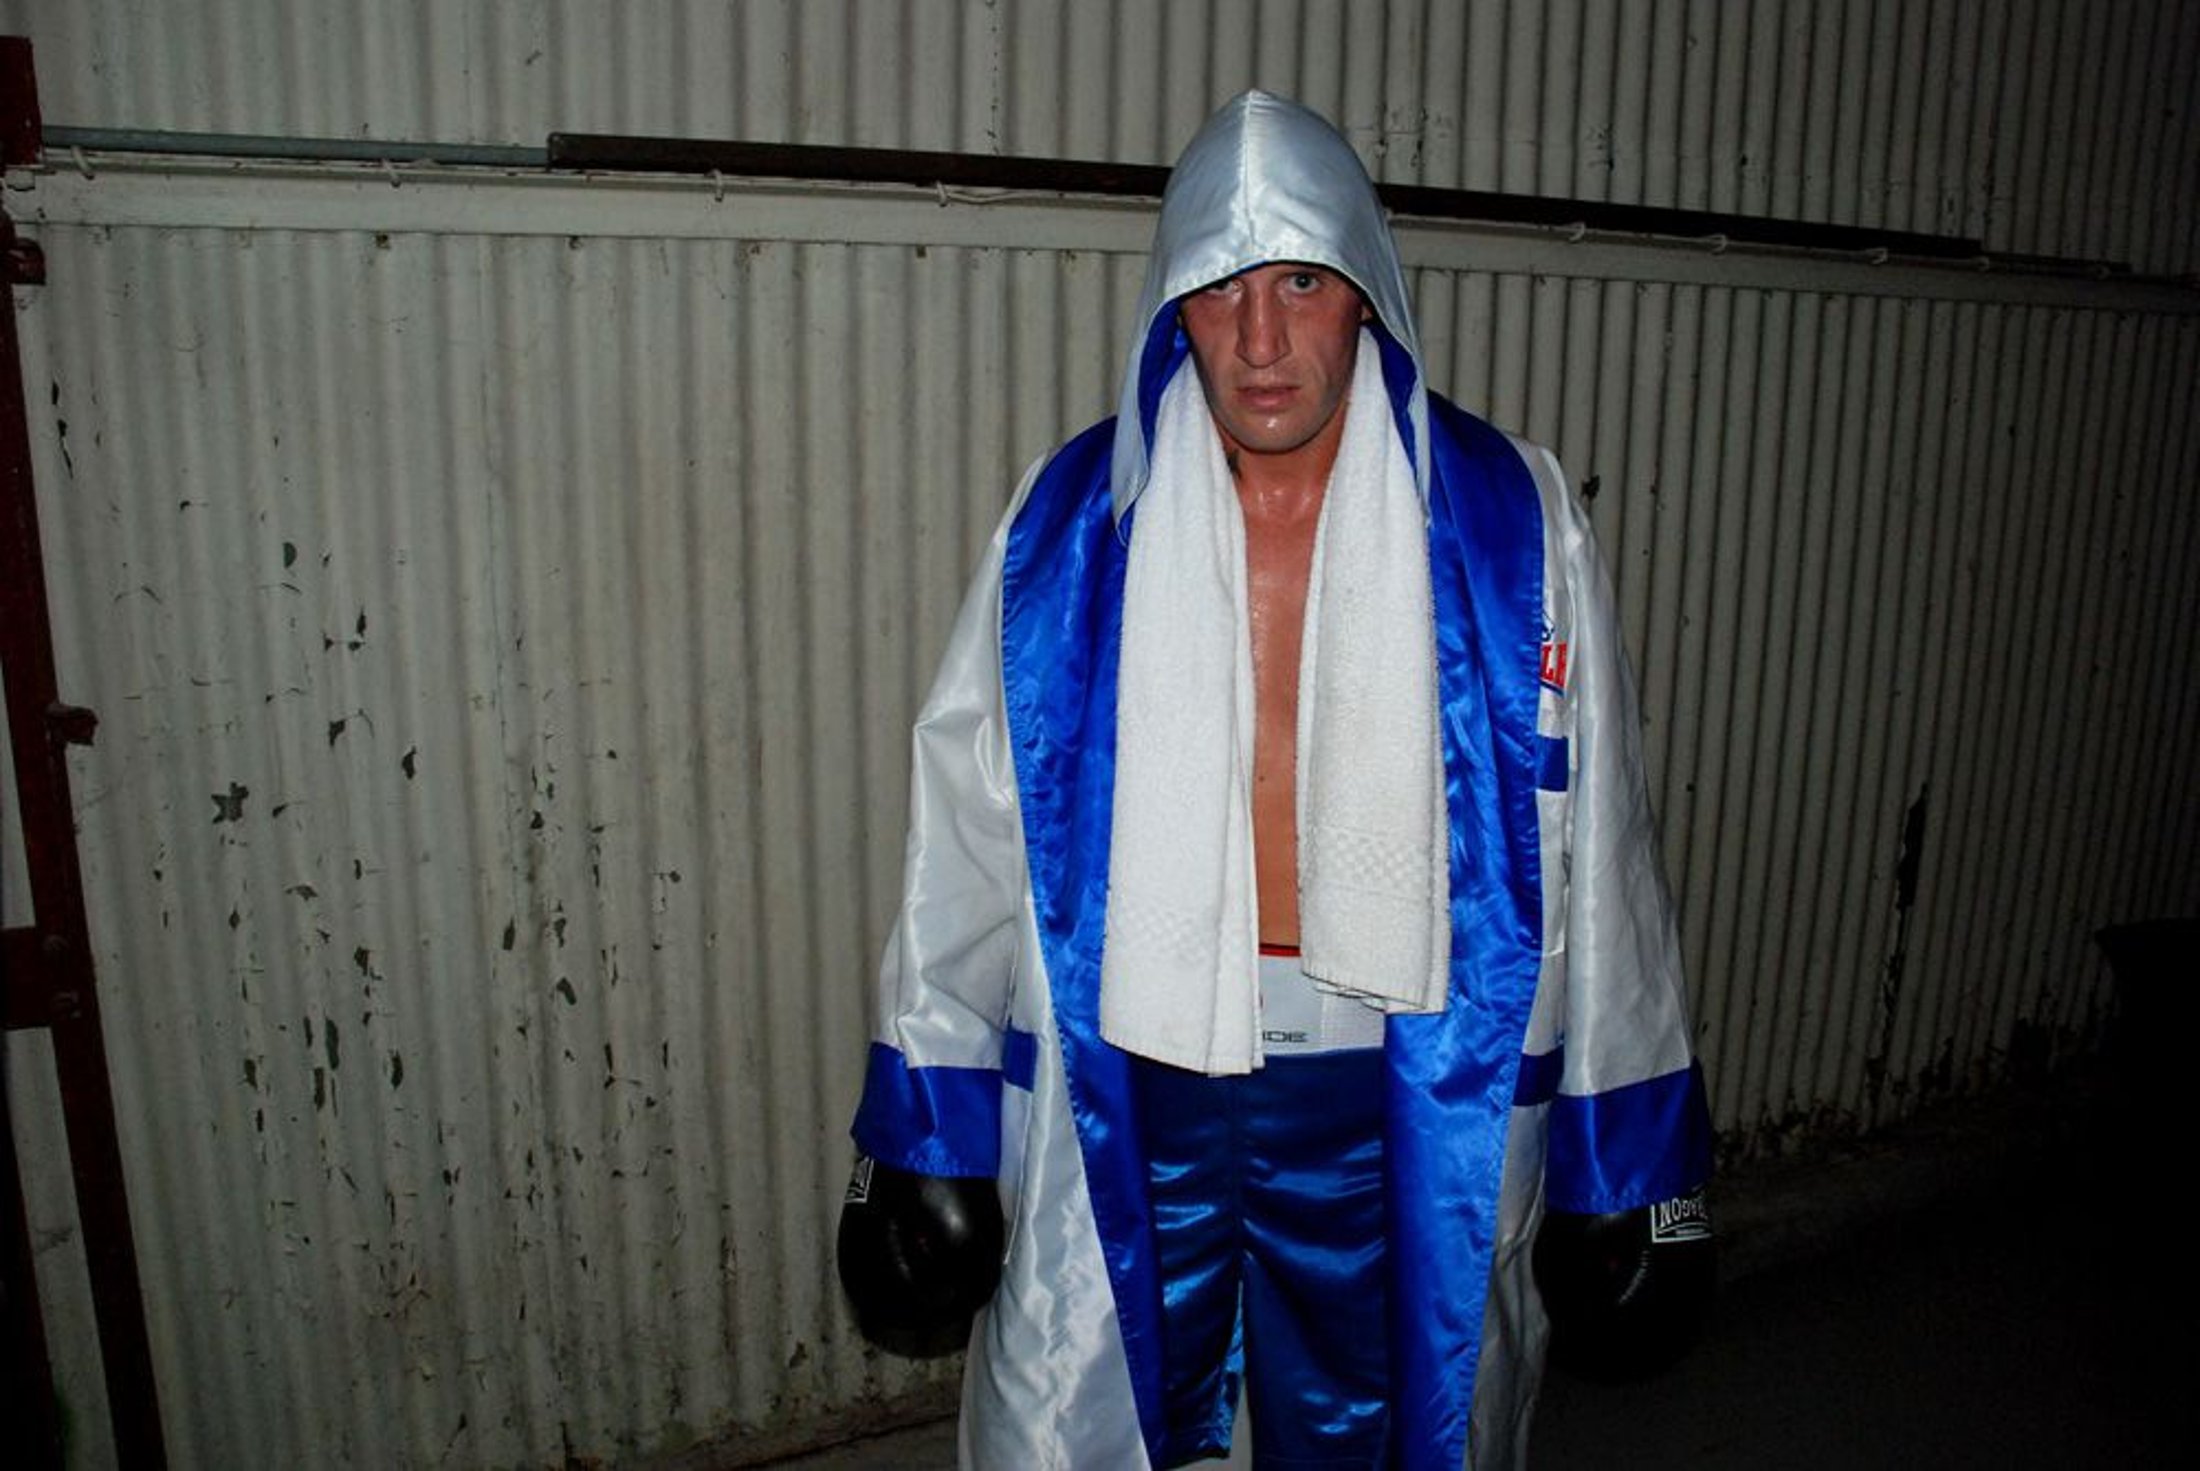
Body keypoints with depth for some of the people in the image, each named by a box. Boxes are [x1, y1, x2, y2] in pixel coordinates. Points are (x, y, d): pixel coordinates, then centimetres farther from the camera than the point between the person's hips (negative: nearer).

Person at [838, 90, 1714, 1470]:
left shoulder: (1511, 523, -6)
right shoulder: (1070, 523, -3)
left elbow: (1596, 852, -2)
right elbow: (970, 840, 0)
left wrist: (1621, 1163, 1)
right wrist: (928, 1142, 1)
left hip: (1399, 1095, 0)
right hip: (1122, 1083, 1)